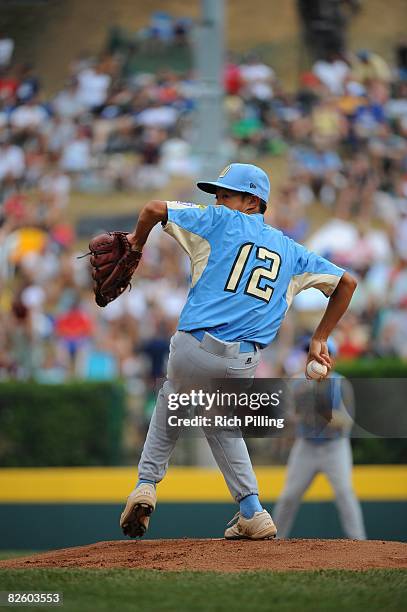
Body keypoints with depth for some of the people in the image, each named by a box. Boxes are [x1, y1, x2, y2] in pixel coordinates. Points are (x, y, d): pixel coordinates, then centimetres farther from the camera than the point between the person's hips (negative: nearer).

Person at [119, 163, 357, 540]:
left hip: (194, 348, -3)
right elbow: (346, 282, 24)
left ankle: (146, 484, 11)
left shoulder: (220, 222, 7)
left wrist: (137, 242, 18)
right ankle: (253, 515, 18)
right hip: (243, 363, 4)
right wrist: (319, 339, 24)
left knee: (170, 406, 26)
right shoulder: (290, 250, 20)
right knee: (222, 425, 28)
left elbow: (155, 209, -1)